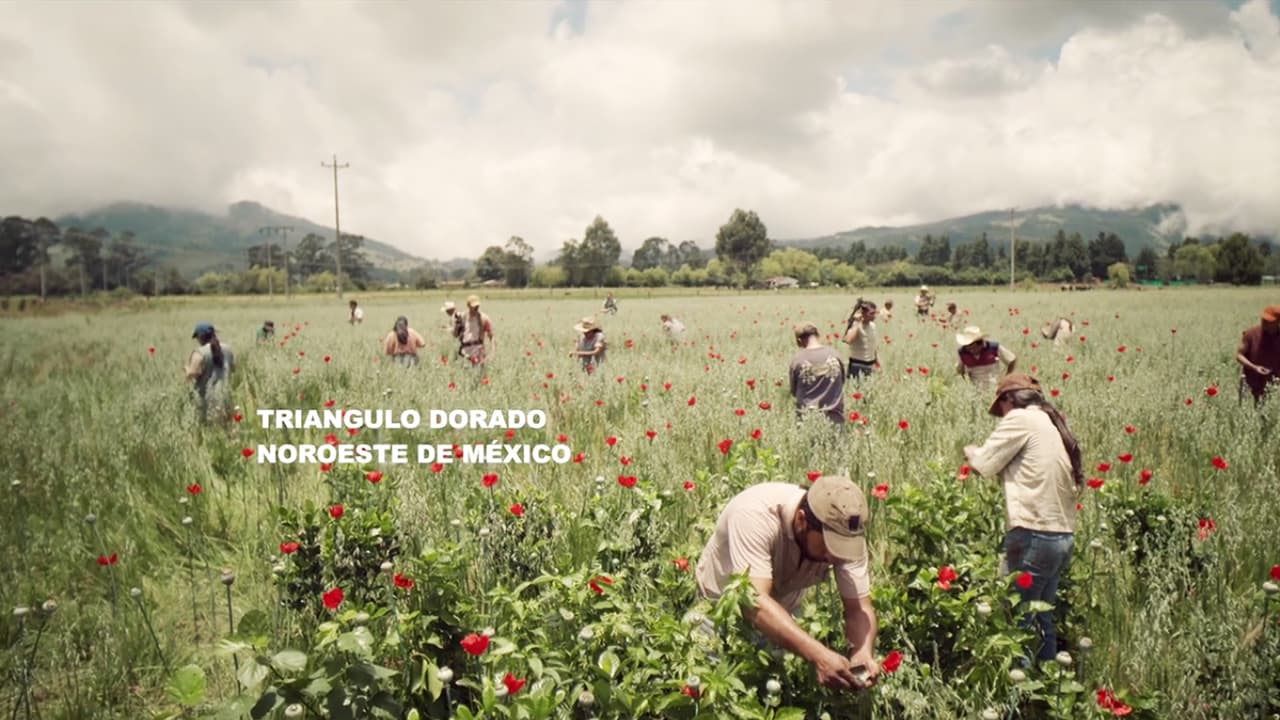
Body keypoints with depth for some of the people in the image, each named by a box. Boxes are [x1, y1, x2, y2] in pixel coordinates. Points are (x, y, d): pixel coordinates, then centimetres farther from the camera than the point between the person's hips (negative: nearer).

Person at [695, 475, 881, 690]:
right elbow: (755, 601, -46)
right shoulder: (755, 514, -39)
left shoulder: (846, 534, -25)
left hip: (785, 610, 3)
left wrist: (865, 652, -42)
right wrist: (817, 654, -57)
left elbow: (859, 606, -21)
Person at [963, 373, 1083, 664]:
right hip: (1063, 536, 9)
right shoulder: (1054, 423, 19)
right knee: (1041, 621, 17)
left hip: (1033, 534, -9)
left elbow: (984, 464, -5)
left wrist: (971, 452, 16)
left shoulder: (1021, 418, -6)